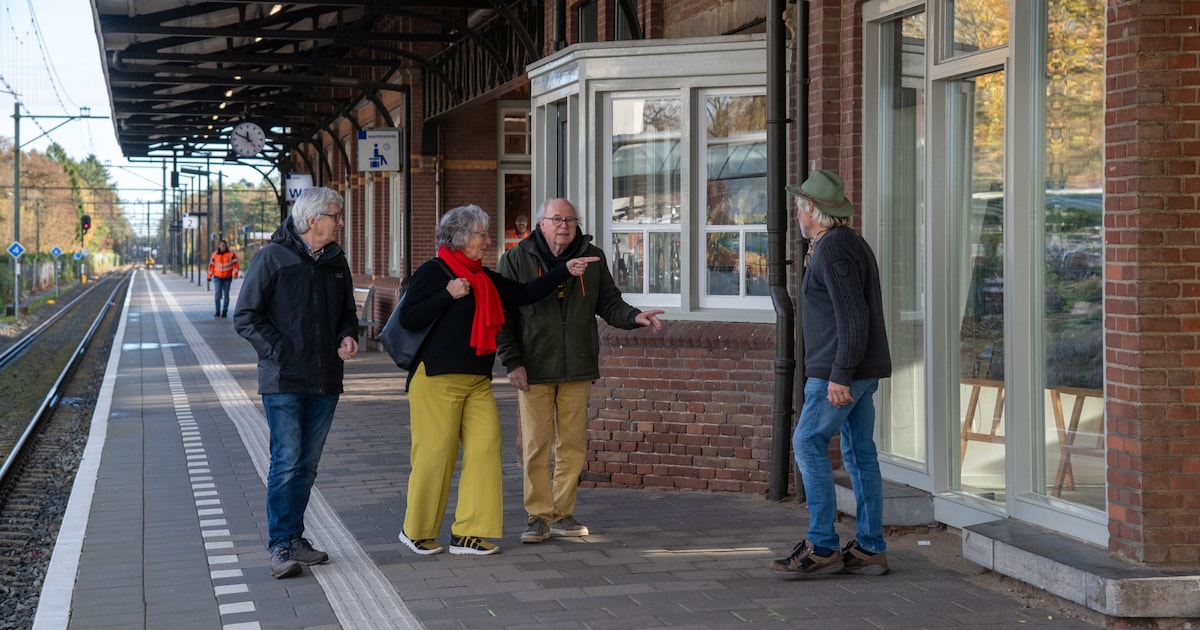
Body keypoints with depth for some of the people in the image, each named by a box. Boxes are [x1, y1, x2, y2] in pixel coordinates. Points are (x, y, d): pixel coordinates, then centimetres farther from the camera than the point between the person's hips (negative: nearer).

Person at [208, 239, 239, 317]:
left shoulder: (231, 254, -2)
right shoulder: (215, 254, 2)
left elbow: (235, 263, -3)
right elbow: (211, 265, 8)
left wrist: (235, 273, -13)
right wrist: (209, 275, 8)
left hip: (227, 278, 0)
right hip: (217, 277, 0)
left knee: (226, 294, 3)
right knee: (217, 293, -11)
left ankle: (224, 311, 10)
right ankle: (217, 311, -8)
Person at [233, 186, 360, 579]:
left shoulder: (336, 260, 11)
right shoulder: (273, 258, -7)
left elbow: (347, 311, 24)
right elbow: (245, 317, -7)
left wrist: (347, 336, 3)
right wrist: (280, 352, -14)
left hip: (325, 383, 6)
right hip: (283, 381, -6)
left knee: (307, 464, 10)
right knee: (286, 462, -9)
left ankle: (294, 537, 19)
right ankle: (280, 546, -5)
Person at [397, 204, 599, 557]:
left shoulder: (485, 278, 17)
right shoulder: (433, 272, -5)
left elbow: (523, 294, 17)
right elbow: (407, 319, -11)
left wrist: (566, 271, 13)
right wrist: (448, 295, -18)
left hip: (477, 381, 7)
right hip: (437, 380, -7)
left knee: (485, 446, -3)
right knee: (435, 454, -5)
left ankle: (468, 534, 1)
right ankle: (416, 532, 11)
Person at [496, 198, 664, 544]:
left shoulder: (592, 257, 8)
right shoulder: (516, 259, -2)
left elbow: (608, 303, 11)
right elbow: (502, 315, -1)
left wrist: (634, 317, -9)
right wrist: (512, 362, -8)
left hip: (577, 371, 3)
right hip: (533, 372, -3)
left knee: (573, 445, 6)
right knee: (536, 445, -2)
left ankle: (563, 514, 16)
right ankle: (539, 516, 8)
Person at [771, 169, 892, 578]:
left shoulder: (833, 250, -15)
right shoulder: (852, 243, 18)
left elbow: (853, 317, -22)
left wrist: (840, 376, -23)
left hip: (839, 370, -10)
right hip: (861, 371, 10)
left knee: (809, 444, -8)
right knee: (860, 454, 8)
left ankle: (822, 547, -8)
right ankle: (870, 549, 9)